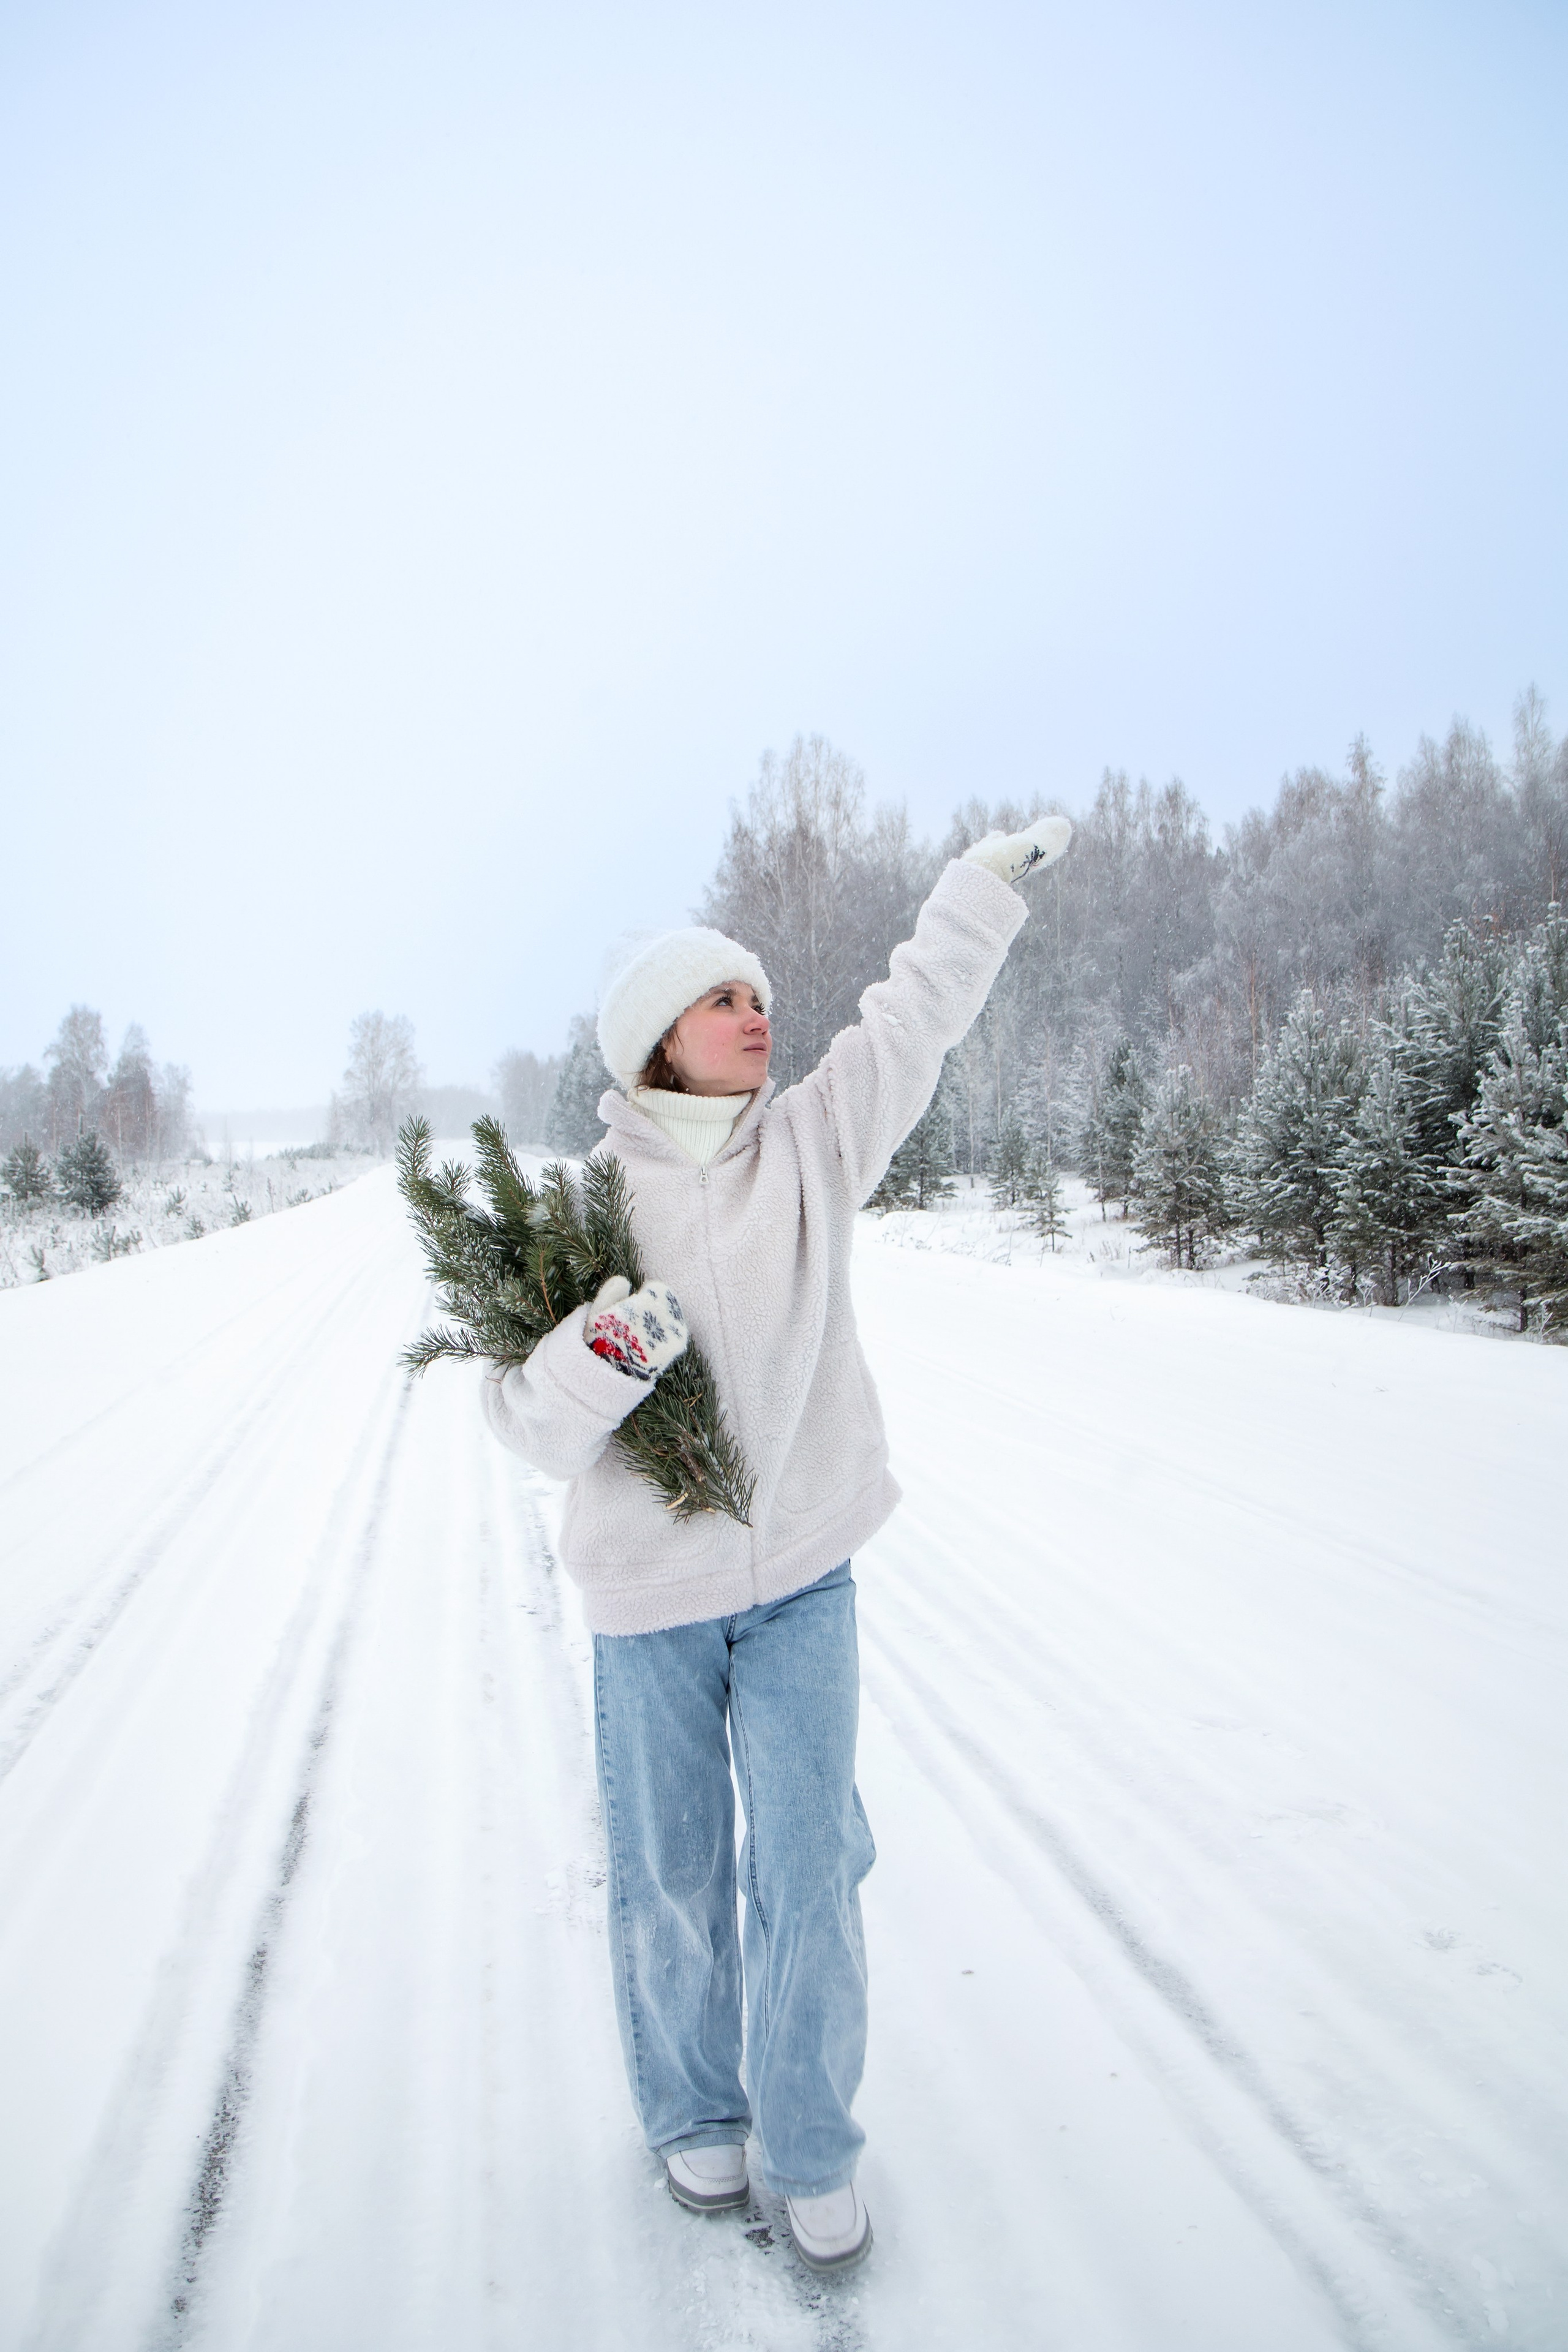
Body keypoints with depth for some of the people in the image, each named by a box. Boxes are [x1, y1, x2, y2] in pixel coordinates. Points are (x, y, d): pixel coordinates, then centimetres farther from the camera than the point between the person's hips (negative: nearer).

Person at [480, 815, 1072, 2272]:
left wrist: (998, 870, 13)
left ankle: (811, 2149, 33)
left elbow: (915, 1017, 6)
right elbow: (530, 1423, -11)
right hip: (650, 1590, -1)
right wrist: (604, 1353, -31)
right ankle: (691, 2116, 42)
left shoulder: (810, 1146, -3)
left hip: (804, 1578, 2)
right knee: (669, 1874, 16)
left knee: (809, 1872, 9)